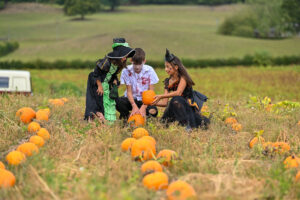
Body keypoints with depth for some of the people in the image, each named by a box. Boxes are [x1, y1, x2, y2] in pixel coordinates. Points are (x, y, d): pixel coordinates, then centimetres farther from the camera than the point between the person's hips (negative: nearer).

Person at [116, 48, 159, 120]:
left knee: (153, 111, -33)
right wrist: (134, 106, -28)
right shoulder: (126, 71, -9)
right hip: (131, 99, 1)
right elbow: (129, 92, -10)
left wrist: (143, 107, -26)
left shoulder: (149, 70, -10)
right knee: (118, 102, -32)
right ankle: (126, 115, 0)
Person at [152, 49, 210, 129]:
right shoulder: (168, 82, 9)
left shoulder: (183, 77, -9)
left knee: (175, 100, -34)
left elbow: (178, 93, -26)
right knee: (165, 121, -11)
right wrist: (154, 102, -15)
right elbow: (164, 103, 3)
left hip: (190, 107, -8)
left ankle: (188, 124, -29)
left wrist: (161, 96, -29)